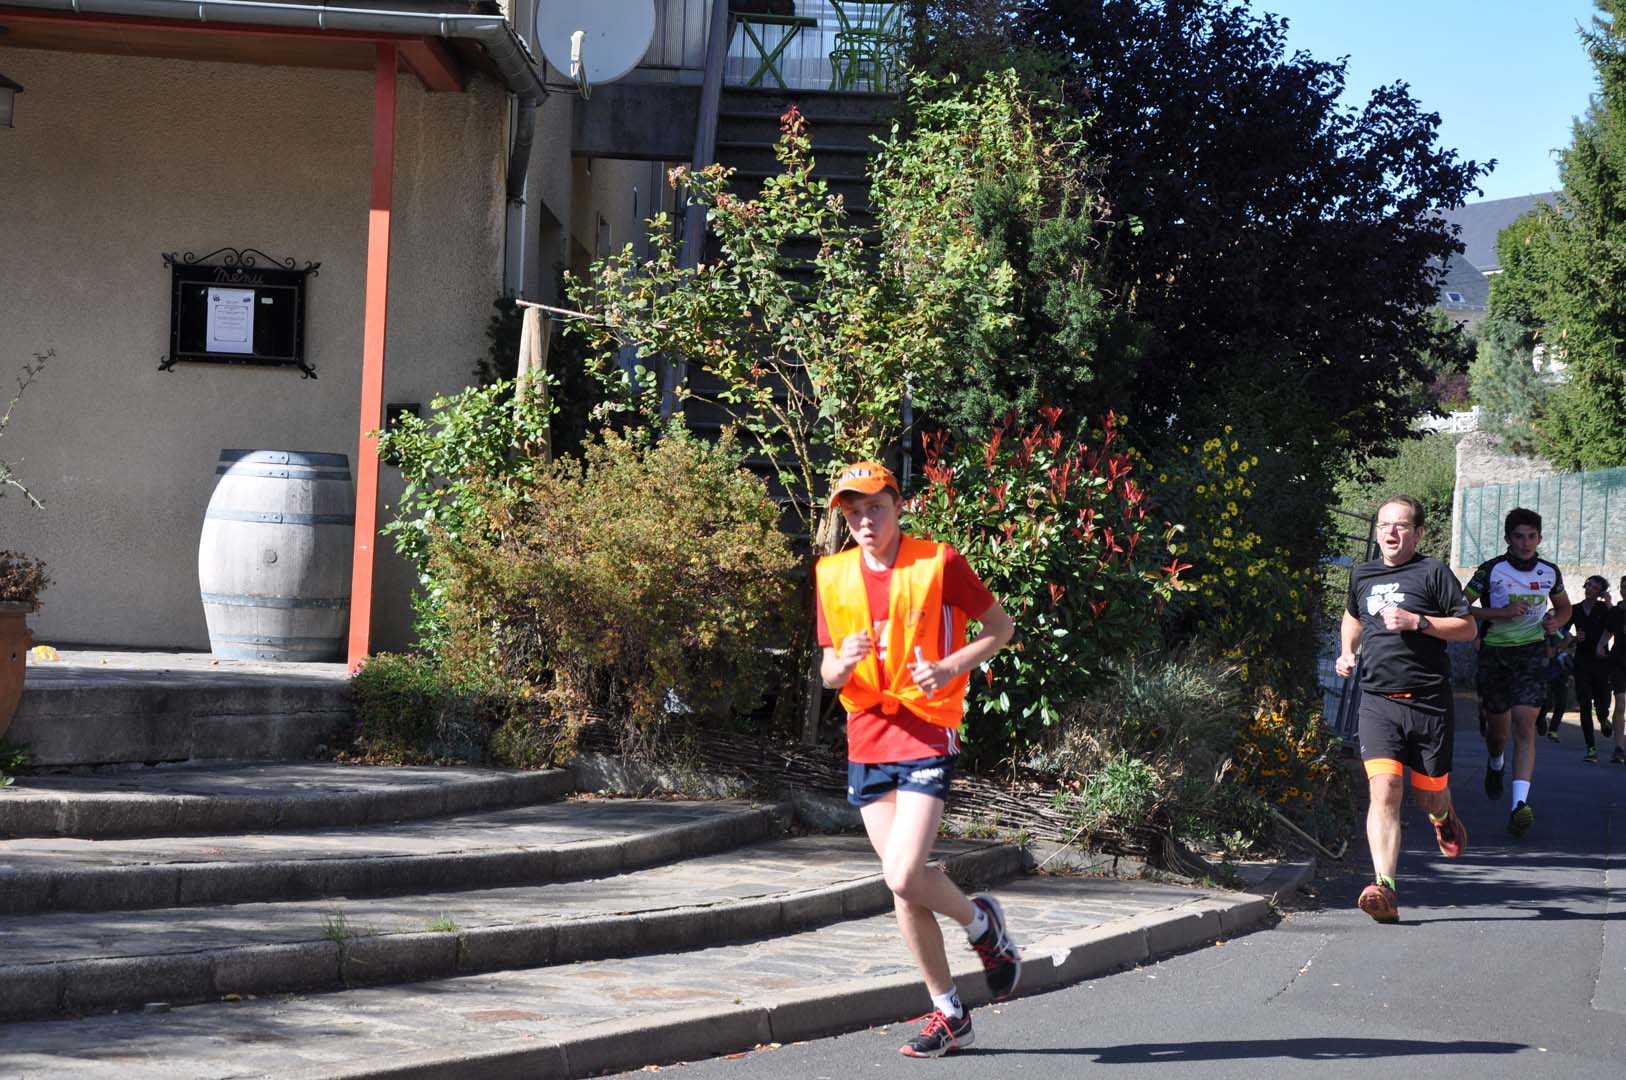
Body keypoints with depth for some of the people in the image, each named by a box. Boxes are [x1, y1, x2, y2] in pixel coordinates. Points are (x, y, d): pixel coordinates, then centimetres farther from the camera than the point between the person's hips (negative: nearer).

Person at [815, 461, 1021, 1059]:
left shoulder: (938, 562, -7)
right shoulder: (832, 576, 7)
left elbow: (1000, 626, 3)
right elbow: (829, 674, 12)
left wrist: (950, 667, -14)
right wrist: (842, 664, -12)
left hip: (927, 735, -5)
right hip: (867, 739, 5)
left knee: (904, 877, -18)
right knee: (903, 886, 5)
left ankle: (982, 923, 14)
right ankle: (948, 1012, 19)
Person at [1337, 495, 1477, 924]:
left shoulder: (1432, 572, 0)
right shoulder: (1362, 576, 14)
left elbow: (1468, 628, -2)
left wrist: (1417, 622, -14)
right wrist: (1347, 652, 17)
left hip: (1428, 700, -2)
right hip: (1378, 700, 2)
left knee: (1429, 795, 10)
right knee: (1385, 791, -16)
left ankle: (1444, 816, 50)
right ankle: (1384, 889, -23)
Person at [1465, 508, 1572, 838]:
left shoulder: (1549, 573, 2)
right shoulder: (1491, 571, -8)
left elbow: (1563, 606, 21)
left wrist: (1556, 621, -2)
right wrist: (1502, 613, -19)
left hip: (1531, 654, 0)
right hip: (1494, 653, 0)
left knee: (1524, 726, -16)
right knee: (1498, 727, 13)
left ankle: (1520, 804, -26)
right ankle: (1495, 765, 51)